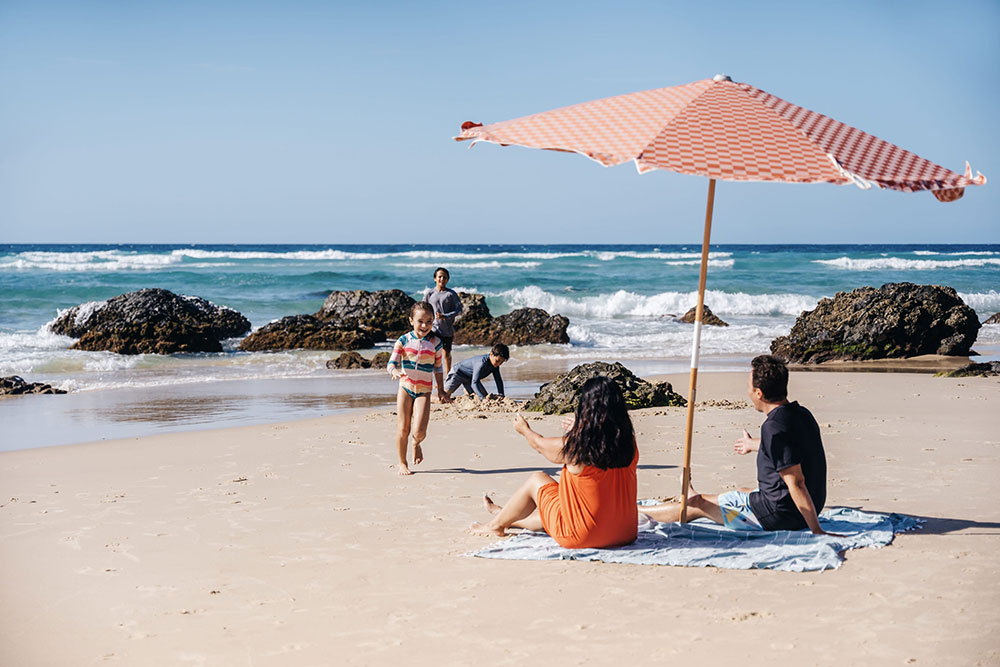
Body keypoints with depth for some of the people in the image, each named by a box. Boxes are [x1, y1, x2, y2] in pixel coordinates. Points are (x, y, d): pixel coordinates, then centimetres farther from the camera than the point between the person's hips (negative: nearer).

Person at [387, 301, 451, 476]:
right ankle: (402, 463, 19)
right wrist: (395, 372, -31)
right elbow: (391, 363, -8)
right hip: (405, 388, 0)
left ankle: (416, 444, 24)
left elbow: (437, 368, 11)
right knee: (403, 429, 0)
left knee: (419, 431, -12)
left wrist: (441, 390, 13)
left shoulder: (435, 343, 0)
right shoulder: (403, 341, -4)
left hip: (424, 391, 0)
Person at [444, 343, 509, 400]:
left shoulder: (495, 364, -16)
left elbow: (499, 381, -5)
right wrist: (483, 398, -55)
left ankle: (467, 391, 26)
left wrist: (501, 396, -17)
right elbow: (474, 383, -46)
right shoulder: (482, 363, -40)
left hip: (470, 379, 7)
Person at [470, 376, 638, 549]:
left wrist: (524, 429, 24)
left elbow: (540, 445, 3)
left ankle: (497, 524, 40)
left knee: (537, 480, 17)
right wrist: (578, 430, 35)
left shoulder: (573, 445, -20)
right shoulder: (629, 442, -7)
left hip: (580, 537, -5)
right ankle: (509, 517, 57)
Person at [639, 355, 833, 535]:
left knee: (698, 504, 6)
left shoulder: (774, 426, -26)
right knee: (741, 493, 35)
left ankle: (635, 511, 26)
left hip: (779, 515, -9)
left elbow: (796, 482, -30)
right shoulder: (802, 414, 5)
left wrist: (817, 531, -27)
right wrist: (754, 444, 47)